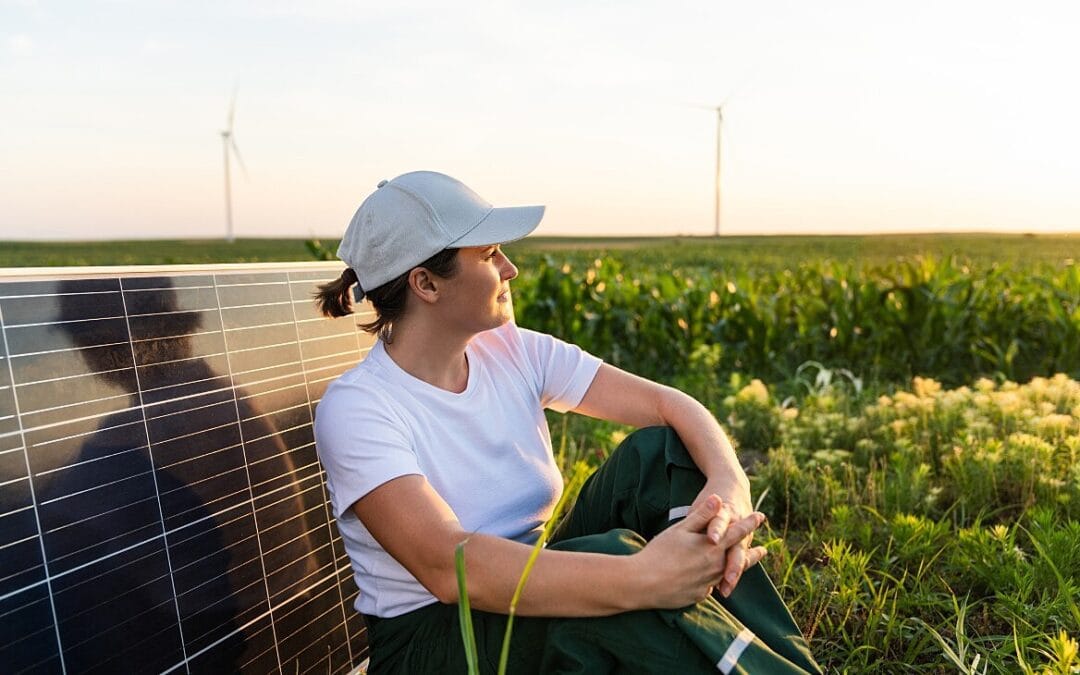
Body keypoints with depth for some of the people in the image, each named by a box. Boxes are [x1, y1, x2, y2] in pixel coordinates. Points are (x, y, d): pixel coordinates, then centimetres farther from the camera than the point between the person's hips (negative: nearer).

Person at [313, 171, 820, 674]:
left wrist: (729, 481, -31)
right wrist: (643, 579, -43)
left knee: (658, 453, -16)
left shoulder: (513, 353, -3)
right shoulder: (355, 410, -20)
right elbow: (448, 567, -35)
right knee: (609, 558, -35)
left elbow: (670, 405, -9)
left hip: (532, 590, 6)